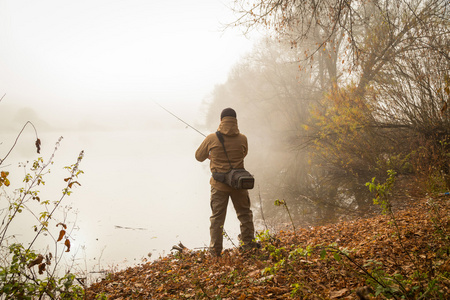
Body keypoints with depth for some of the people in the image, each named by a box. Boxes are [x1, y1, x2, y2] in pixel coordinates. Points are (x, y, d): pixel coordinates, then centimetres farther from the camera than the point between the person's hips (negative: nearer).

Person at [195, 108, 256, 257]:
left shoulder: (212, 139, -9)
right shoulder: (242, 139, -5)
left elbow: (199, 156, 4)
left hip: (219, 184, -1)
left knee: (217, 217, 7)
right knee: (244, 214, 16)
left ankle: (215, 250, 11)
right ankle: (248, 244, 23)